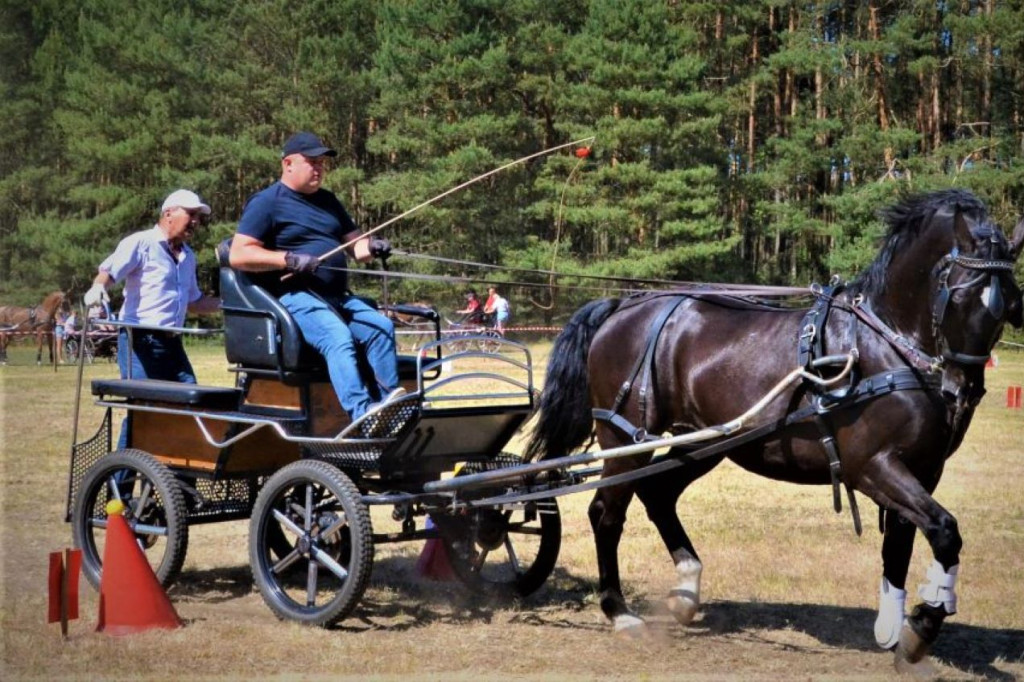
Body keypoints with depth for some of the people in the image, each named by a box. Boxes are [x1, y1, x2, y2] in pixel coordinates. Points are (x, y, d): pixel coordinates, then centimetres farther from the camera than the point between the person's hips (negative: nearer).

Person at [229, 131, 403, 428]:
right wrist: (289, 259, -16)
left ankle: (389, 398, -24)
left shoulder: (327, 201, 24)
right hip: (294, 296, -7)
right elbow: (238, 255, -6)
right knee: (338, 337, -32)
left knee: (381, 326, -18)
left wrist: (372, 247, -2)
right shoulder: (266, 202, 2)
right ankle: (361, 412, -44)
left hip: (337, 296, 7)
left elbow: (354, 242, 23)